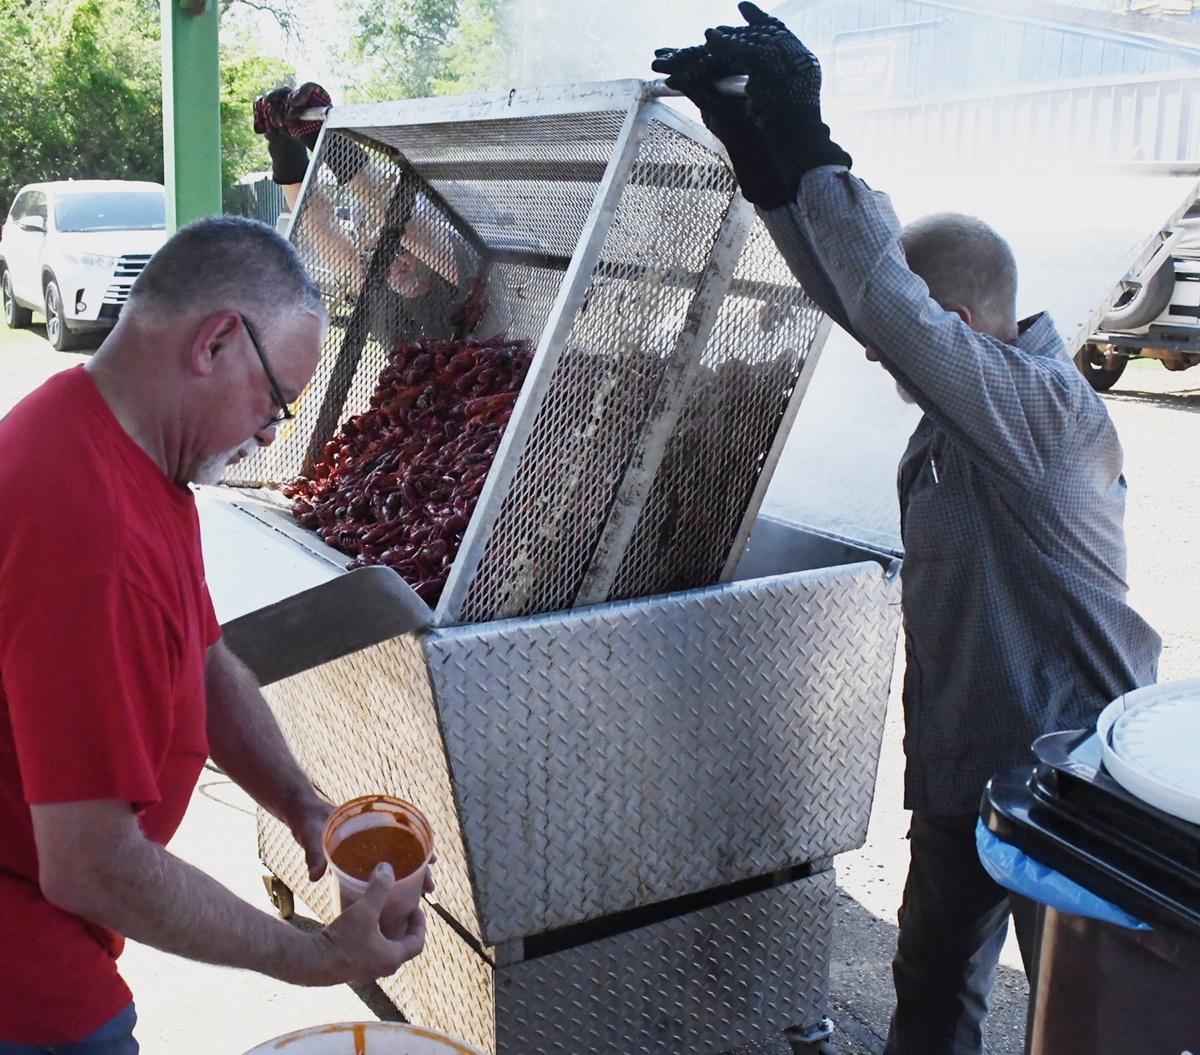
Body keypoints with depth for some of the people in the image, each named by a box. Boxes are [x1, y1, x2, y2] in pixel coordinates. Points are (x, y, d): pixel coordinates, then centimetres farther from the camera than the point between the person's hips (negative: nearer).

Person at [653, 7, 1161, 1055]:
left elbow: (890, 311, -36)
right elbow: (851, 289, 0)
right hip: (964, 762, 9)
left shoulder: (1046, 410, -23)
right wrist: (761, 148, -7)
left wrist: (810, 145, -31)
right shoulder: (973, 392, 2)